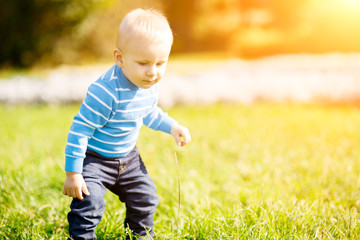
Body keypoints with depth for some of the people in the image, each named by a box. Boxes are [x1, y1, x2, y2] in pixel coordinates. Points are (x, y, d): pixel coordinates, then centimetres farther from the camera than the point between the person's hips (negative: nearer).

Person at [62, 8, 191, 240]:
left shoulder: (149, 85, -9)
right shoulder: (106, 92, -35)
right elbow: (80, 129, -29)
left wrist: (173, 127, 4)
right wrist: (73, 173, -27)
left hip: (127, 156, 7)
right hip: (94, 158, -7)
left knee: (145, 196, 16)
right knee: (89, 202, -21)